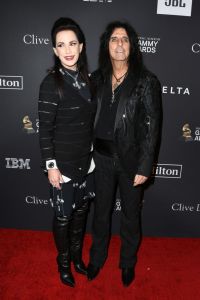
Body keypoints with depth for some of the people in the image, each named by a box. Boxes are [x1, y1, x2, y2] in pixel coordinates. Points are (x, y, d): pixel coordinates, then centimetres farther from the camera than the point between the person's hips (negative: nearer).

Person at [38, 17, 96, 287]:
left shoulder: (86, 78, 4)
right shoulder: (51, 83, -15)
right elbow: (45, 130, -14)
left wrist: (92, 153, 12)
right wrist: (51, 166, -15)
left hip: (86, 160, 6)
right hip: (63, 163, -6)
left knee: (81, 210, 19)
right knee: (63, 215, 11)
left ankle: (77, 254, 43)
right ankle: (63, 261, 37)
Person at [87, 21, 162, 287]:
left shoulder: (146, 81, -10)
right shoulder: (98, 78, 3)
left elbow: (152, 127, -11)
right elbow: (90, 116, 7)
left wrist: (144, 167, -13)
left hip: (130, 159, -3)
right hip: (102, 157, 4)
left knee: (130, 213, 15)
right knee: (101, 210, 19)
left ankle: (128, 262, 40)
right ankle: (97, 257, 43)